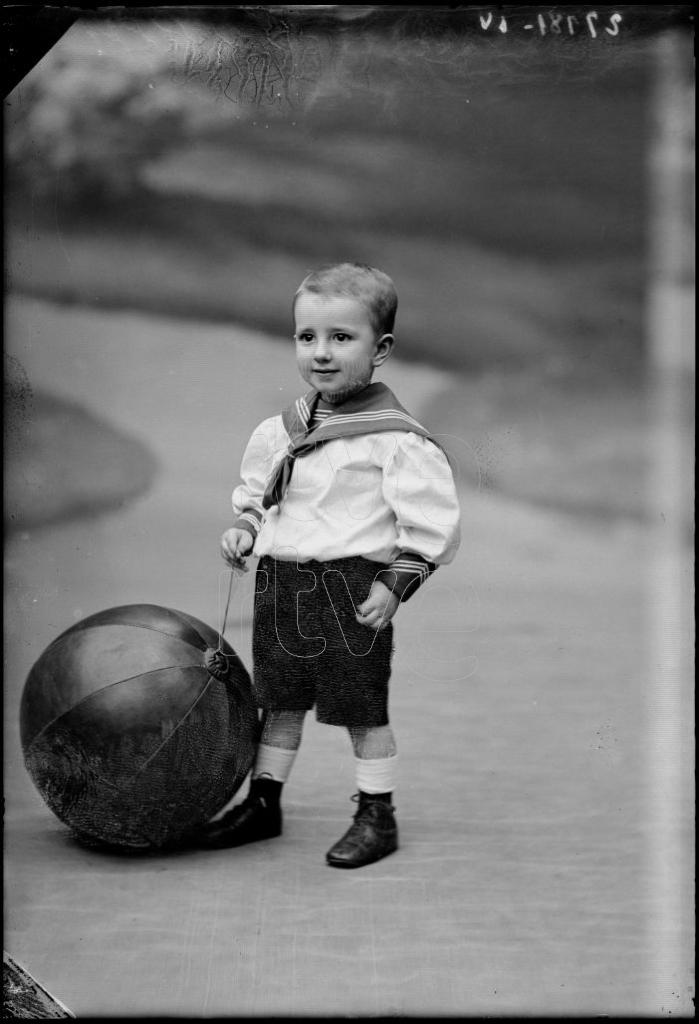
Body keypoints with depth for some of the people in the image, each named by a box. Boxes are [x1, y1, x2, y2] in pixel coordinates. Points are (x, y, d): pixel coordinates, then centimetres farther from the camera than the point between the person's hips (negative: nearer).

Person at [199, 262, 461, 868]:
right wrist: (245, 530, 5)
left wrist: (395, 585, -15)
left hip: (353, 589, -6)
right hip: (280, 583, 6)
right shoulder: (280, 432, 8)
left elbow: (434, 526, -10)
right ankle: (263, 803, 30)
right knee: (280, 699, 16)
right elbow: (254, 496, 24)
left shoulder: (398, 441, -11)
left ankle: (377, 816, 20)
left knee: (362, 708, 4)